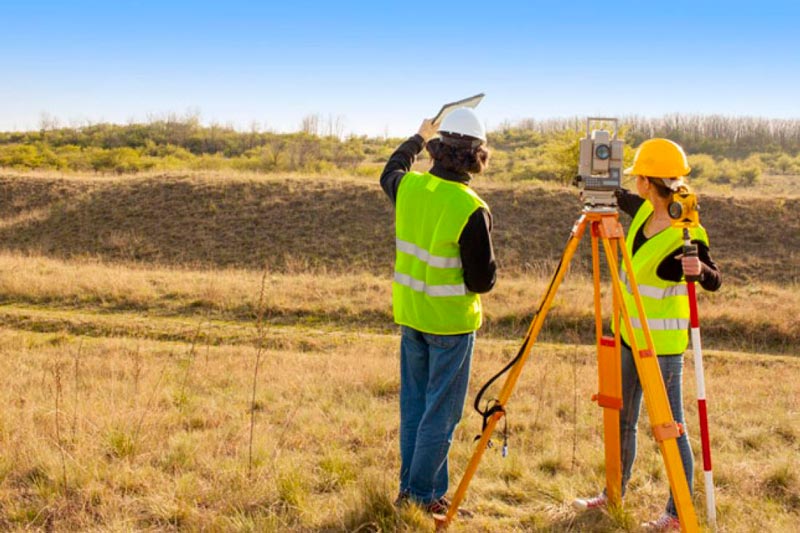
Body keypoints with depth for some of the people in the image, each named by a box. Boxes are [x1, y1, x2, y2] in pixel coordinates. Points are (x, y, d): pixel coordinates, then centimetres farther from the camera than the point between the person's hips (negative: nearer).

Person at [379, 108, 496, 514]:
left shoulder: (408, 187, -4)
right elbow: (482, 280, -17)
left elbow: (390, 172, 23)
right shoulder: (472, 210, -21)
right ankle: (421, 494, 11)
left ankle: (410, 488, 26)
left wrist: (417, 138, 37)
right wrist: (489, 259, 4)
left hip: (410, 313, 6)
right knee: (441, 411, 5)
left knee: (413, 403, 17)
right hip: (451, 320, -6)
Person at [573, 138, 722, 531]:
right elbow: (620, 198, 22)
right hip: (630, 334, 9)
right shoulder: (645, 211, 2)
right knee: (621, 420, 18)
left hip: (662, 342, -8)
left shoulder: (687, 235, -21)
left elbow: (714, 281, -18)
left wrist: (700, 269, -39)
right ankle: (614, 494, 34)